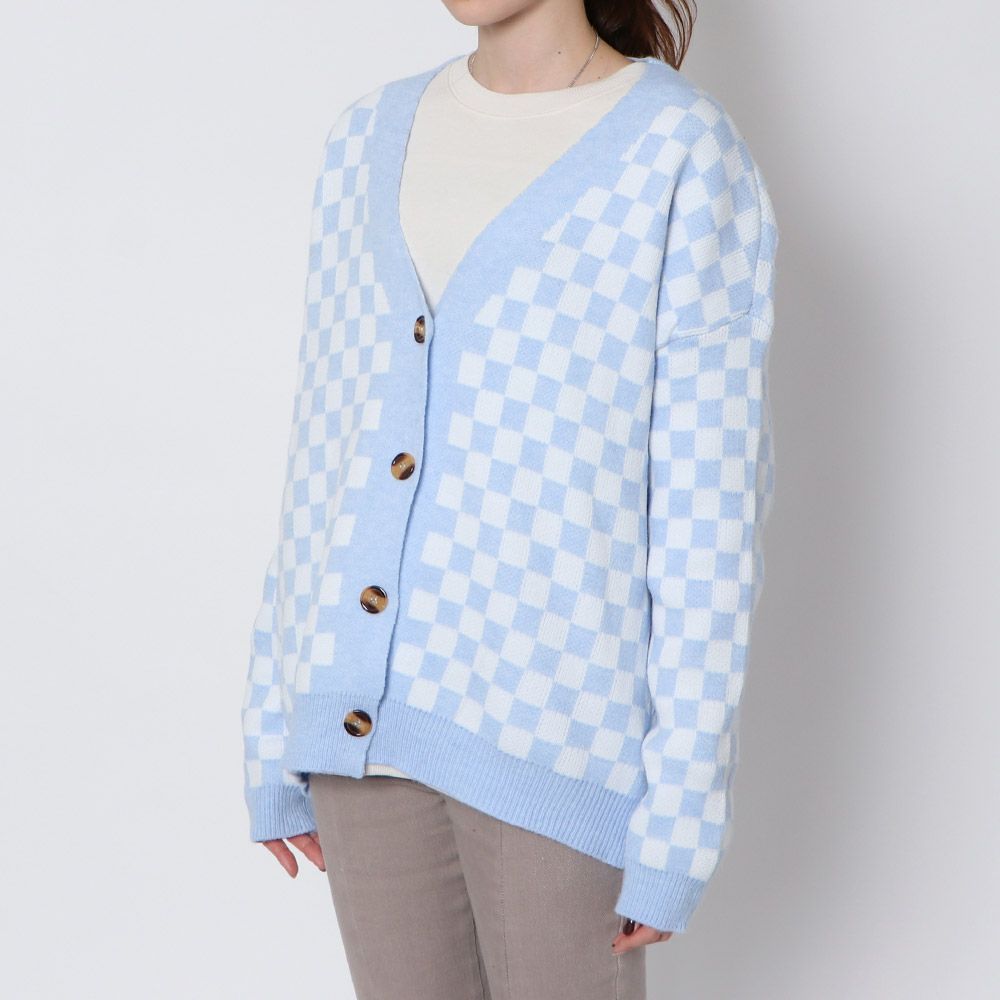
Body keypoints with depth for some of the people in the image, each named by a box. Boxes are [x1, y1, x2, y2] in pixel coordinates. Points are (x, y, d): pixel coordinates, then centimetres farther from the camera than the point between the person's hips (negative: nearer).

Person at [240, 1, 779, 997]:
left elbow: (710, 504, -11)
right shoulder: (373, 139, 7)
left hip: (552, 721, -5)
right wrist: (277, 727, 12)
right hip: (372, 712, 6)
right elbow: (332, 451, 11)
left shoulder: (687, 157, -10)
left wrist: (678, 820, -11)